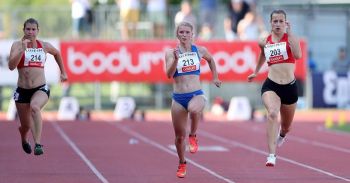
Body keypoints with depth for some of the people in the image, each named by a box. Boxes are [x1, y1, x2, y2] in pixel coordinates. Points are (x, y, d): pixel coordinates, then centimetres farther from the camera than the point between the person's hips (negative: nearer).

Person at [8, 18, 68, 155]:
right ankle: (24, 139, 52)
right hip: (22, 91, 0)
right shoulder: (17, 45, -4)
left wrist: (63, 72, 28)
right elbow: (11, 66, -19)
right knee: (26, 126, 12)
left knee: (35, 107, -36)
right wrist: (22, 49, -27)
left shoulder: (44, 46, 4)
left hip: (41, 89, 0)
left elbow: (57, 53, 27)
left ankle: (38, 144, -40)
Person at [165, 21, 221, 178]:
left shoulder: (199, 50, 3)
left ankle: (193, 136, -10)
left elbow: (210, 59, 25)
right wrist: (176, 59, -27)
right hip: (178, 98, 1)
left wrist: (215, 77, 24)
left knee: (194, 110, -39)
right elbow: (169, 74, -15)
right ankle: (182, 164, 33)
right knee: (179, 136, 8)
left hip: (196, 95, -1)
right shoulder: (171, 52, -2)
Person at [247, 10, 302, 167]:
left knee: (286, 126, 18)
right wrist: (256, 72, 41)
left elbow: (298, 55, -25)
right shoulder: (264, 42, 6)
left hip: (290, 87, 0)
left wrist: (289, 33, -22)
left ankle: (281, 134, 59)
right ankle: (272, 156, -36)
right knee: (272, 113, -31)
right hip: (271, 85, 0)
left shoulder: (290, 38, -4)